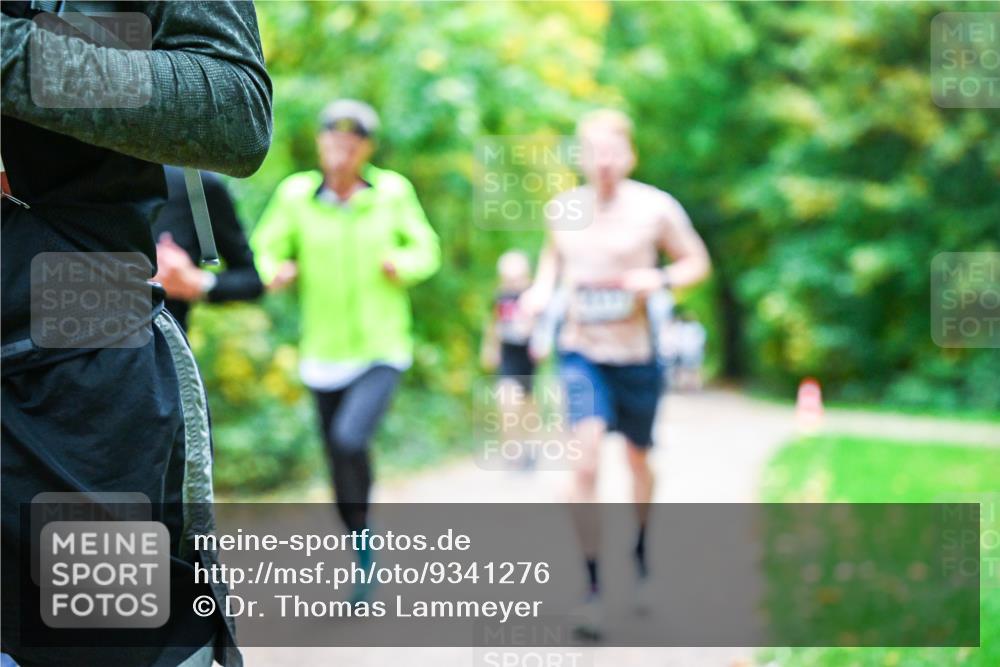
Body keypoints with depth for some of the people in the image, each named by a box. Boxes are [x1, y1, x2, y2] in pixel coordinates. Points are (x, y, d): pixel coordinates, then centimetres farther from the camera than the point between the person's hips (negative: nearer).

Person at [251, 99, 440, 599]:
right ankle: (363, 560, 31)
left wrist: (403, 264, -14)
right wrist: (276, 272, -18)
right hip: (324, 352, 2)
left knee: (350, 438, -25)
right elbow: (264, 250, 4)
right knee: (337, 458, 10)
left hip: (381, 351, -2)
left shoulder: (393, 192, -4)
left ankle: (363, 533, -1)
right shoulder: (295, 195, -4)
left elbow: (426, 249, 7)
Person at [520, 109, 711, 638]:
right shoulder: (562, 209, 2)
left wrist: (660, 279, -17)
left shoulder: (655, 207, -7)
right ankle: (592, 586, -10)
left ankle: (640, 552, 45)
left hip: (636, 354, -1)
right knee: (585, 458, -17)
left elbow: (697, 262, 2)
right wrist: (541, 289, 2)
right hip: (580, 350, 1)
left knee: (638, 457, 16)